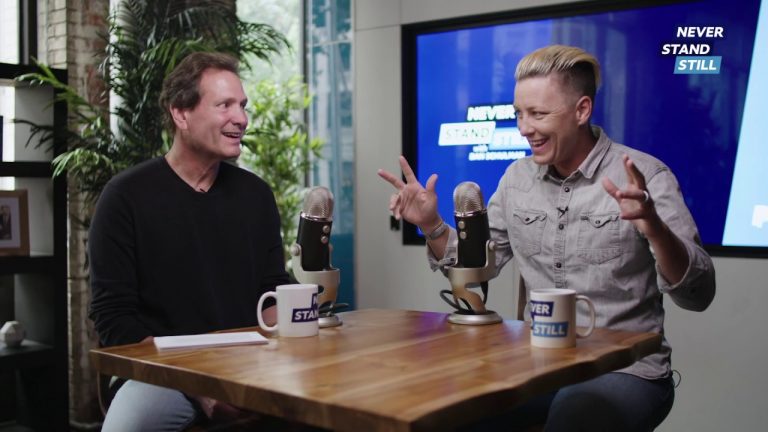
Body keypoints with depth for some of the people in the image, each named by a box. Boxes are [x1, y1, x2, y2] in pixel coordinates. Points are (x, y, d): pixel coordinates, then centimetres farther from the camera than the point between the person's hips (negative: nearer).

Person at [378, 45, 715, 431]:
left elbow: (698, 296, -16)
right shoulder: (516, 178, 6)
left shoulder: (644, 176, -11)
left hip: (625, 371, -4)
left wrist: (654, 228, -35)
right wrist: (432, 225, -4)